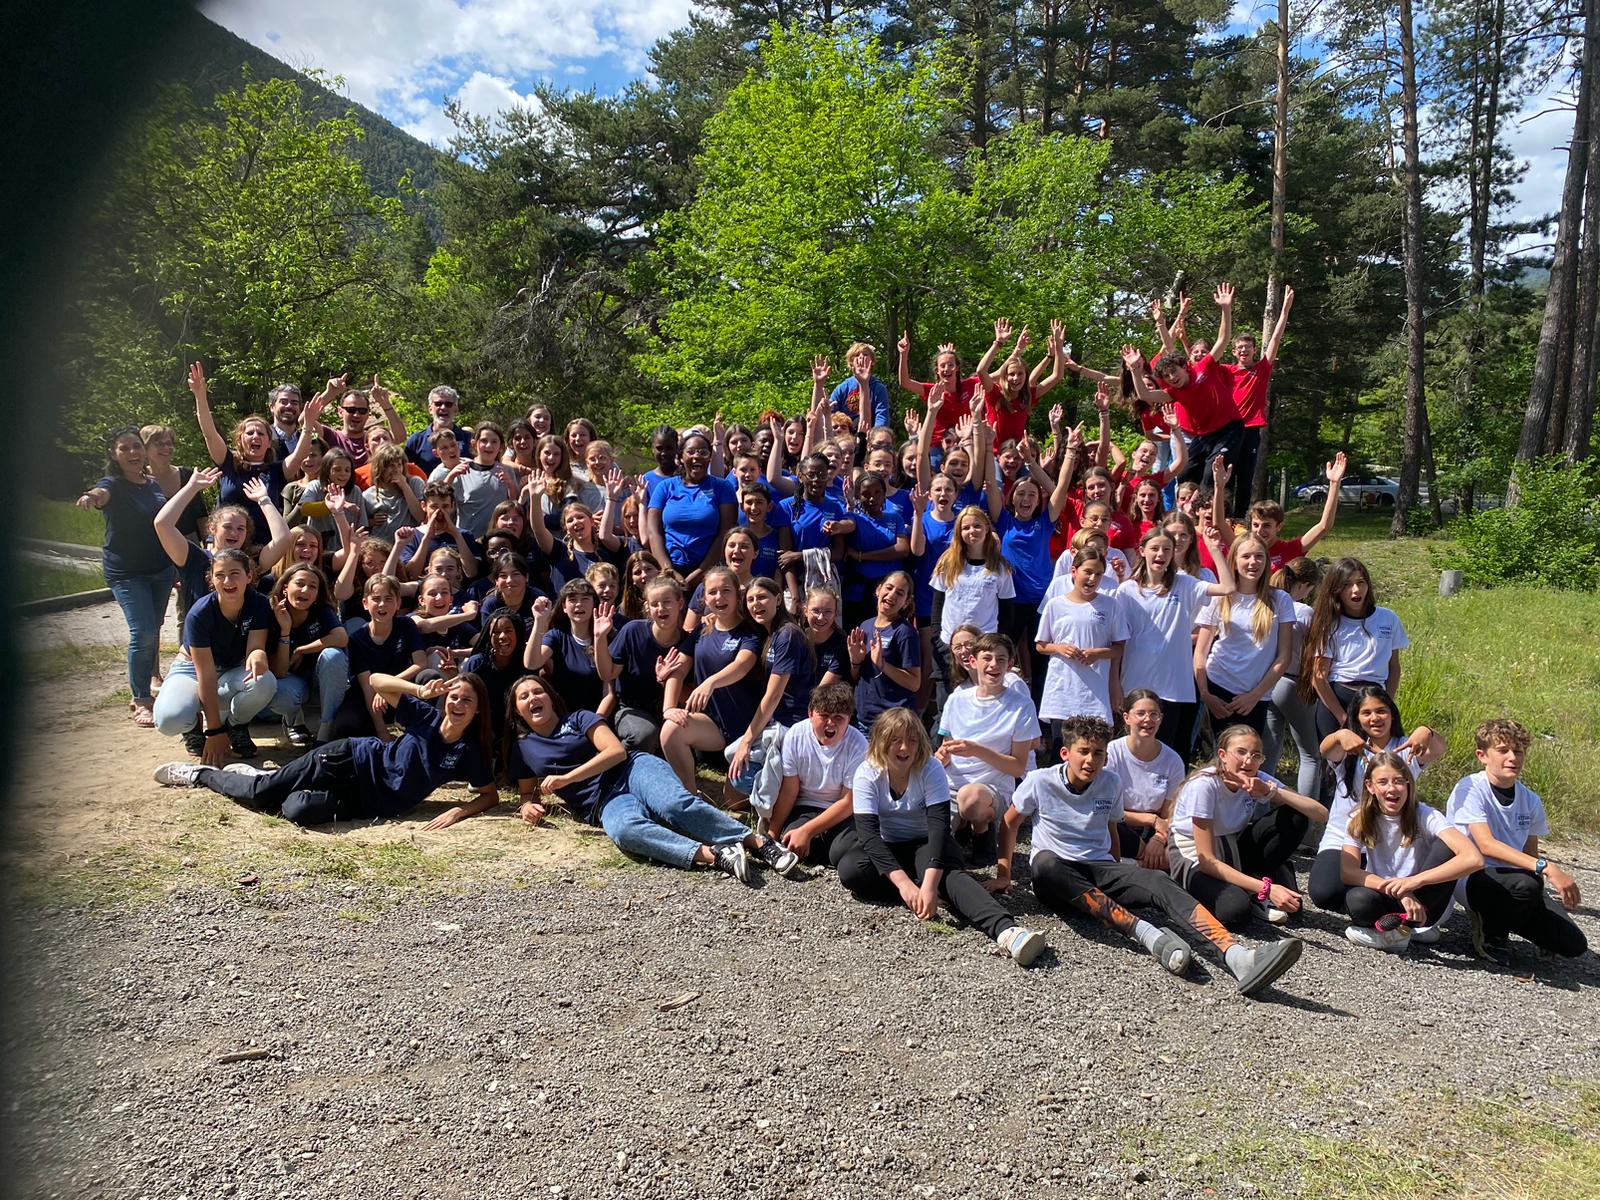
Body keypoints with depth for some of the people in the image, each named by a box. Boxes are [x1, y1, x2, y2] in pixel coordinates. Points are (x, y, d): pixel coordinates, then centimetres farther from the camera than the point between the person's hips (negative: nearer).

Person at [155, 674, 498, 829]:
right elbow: (376, 682, -8)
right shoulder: (427, 717, -7)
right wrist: (421, 691, -24)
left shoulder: (470, 753, -7)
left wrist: (459, 811, -21)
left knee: (296, 811, -21)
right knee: (260, 795, -9)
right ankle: (199, 774, 24)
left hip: (372, 804, 0)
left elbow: (491, 795, -3)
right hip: (353, 761, 0)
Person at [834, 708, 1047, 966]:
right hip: (884, 849, 2)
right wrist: (903, 882, -38)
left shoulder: (931, 769, -17)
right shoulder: (867, 774, -16)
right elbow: (868, 832, -25)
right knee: (850, 869, -30)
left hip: (923, 846, -1)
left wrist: (929, 885, -41)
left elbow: (939, 826, -27)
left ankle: (1005, 929, -57)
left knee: (951, 873, -34)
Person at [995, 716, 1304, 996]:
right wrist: (1003, 874, 5)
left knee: (1158, 882, -28)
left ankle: (1238, 957, -51)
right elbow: (1010, 823, 9)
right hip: (1056, 878, -3)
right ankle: (1147, 933, -46)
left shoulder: (1111, 782, 6)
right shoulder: (1040, 781, -4)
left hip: (1100, 869, 3)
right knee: (1045, 861, -41)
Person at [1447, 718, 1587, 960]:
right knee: (1527, 884, -36)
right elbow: (1486, 845, -26)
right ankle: (1489, 932, -7)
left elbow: (1531, 853, 15)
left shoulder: (1531, 801, 5)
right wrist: (1545, 868, -36)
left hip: (1514, 879, 6)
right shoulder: (1470, 790, -14)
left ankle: (1500, 917, 15)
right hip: (1473, 878, -6)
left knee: (1573, 944, -8)